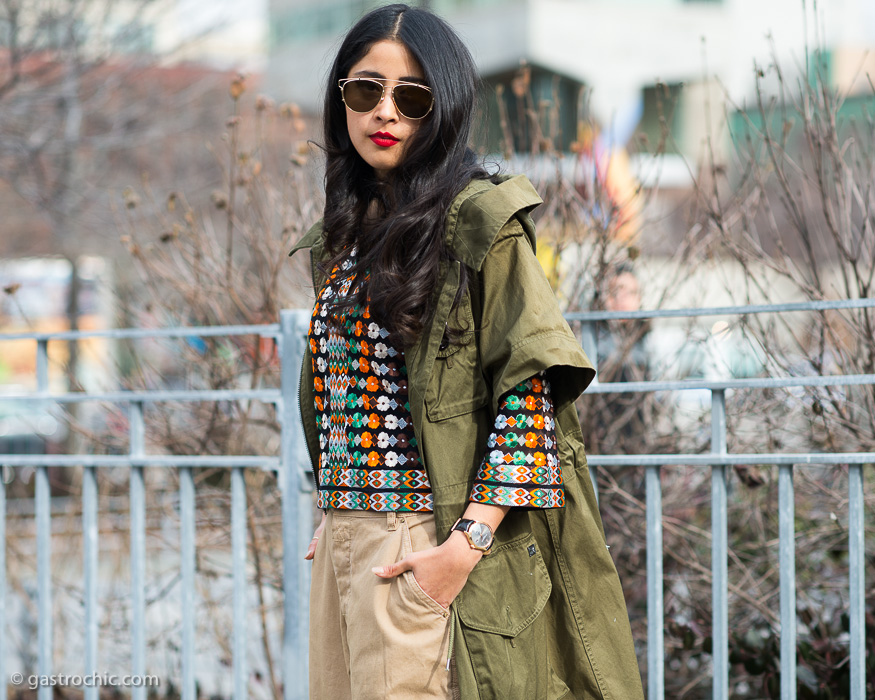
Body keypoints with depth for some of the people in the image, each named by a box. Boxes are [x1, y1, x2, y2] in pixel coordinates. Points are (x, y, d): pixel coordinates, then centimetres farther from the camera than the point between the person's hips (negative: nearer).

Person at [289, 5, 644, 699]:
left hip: (421, 542, -7)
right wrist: (334, 519, 10)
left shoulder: (479, 221, -8)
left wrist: (466, 545, -20)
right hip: (342, 539, 7)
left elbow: (531, 388, -14)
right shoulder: (343, 233, 14)